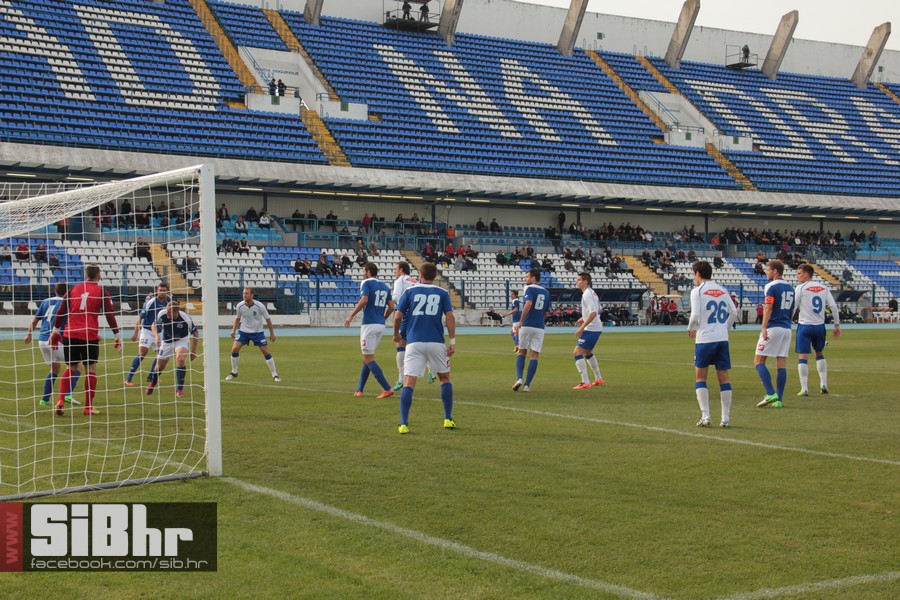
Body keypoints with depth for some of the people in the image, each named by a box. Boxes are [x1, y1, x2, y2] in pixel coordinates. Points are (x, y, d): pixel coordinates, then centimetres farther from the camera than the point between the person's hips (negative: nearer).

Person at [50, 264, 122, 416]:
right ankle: (88, 407, 6)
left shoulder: (73, 289, 10)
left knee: (70, 368, 15)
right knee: (91, 370, 7)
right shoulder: (101, 292, 2)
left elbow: (61, 311, 9)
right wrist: (117, 336, 0)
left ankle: (61, 400, -2)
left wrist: (55, 331, 16)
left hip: (70, 335, 3)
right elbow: (109, 315, -3)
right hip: (90, 336, -3)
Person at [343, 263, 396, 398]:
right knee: (367, 357, 16)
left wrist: (351, 316, -14)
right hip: (380, 325, 7)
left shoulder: (366, 283, -5)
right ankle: (359, 390, 18)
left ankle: (387, 389, -10)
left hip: (369, 325, -7)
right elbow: (391, 307, 10)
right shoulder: (385, 286, 14)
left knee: (369, 359, -3)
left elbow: (364, 300, -21)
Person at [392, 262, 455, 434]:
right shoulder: (442, 293, 8)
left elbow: (398, 316, 3)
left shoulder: (410, 291, 8)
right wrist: (452, 341, -1)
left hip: (414, 343, -1)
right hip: (436, 343, 1)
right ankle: (448, 420, 18)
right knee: (445, 378, 20)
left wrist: (396, 334, 20)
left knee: (408, 383, -3)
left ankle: (404, 424, -14)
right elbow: (450, 317, -3)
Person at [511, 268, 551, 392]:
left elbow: (528, 304, -20)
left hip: (527, 325, -3)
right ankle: (527, 385, -2)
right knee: (534, 355, 2)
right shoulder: (546, 293, 15)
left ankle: (519, 378, -5)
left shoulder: (530, 289, -3)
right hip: (540, 327, 4)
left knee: (521, 352, 12)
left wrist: (520, 322, -19)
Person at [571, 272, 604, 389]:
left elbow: (593, 313, -26)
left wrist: (582, 328, -25)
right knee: (587, 352, 27)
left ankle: (585, 382, -19)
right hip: (596, 328, 11)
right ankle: (598, 379, 37)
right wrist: (583, 318, 18)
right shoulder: (592, 292, 15)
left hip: (591, 329, -11)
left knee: (577, 352, -14)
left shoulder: (587, 294, -16)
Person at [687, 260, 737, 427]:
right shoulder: (722, 290, 11)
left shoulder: (697, 291, -5)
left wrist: (690, 328, 6)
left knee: (700, 377, 7)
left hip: (705, 339, -4)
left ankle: (705, 416, -2)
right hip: (722, 339, 4)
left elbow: (695, 315, -13)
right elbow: (734, 312, 10)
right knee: (723, 378, 8)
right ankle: (726, 418, 7)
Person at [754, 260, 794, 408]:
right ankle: (779, 399, 3)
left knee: (759, 361, -1)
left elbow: (768, 307, -18)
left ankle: (771, 394, -13)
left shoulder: (772, 286, -8)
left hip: (773, 328, -7)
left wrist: (764, 328, -24)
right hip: (786, 328, 7)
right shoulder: (790, 288, 16)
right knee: (782, 364, 5)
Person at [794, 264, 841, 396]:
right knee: (820, 354, 23)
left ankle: (804, 389, -7)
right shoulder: (824, 288, 7)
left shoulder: (800, 288, -6)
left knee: (803, 357, -2)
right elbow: (834, 307, 2)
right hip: (820, 326, 5)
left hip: (805, 326, -5)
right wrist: (837, 325, 8)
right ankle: (823, 384, 15)